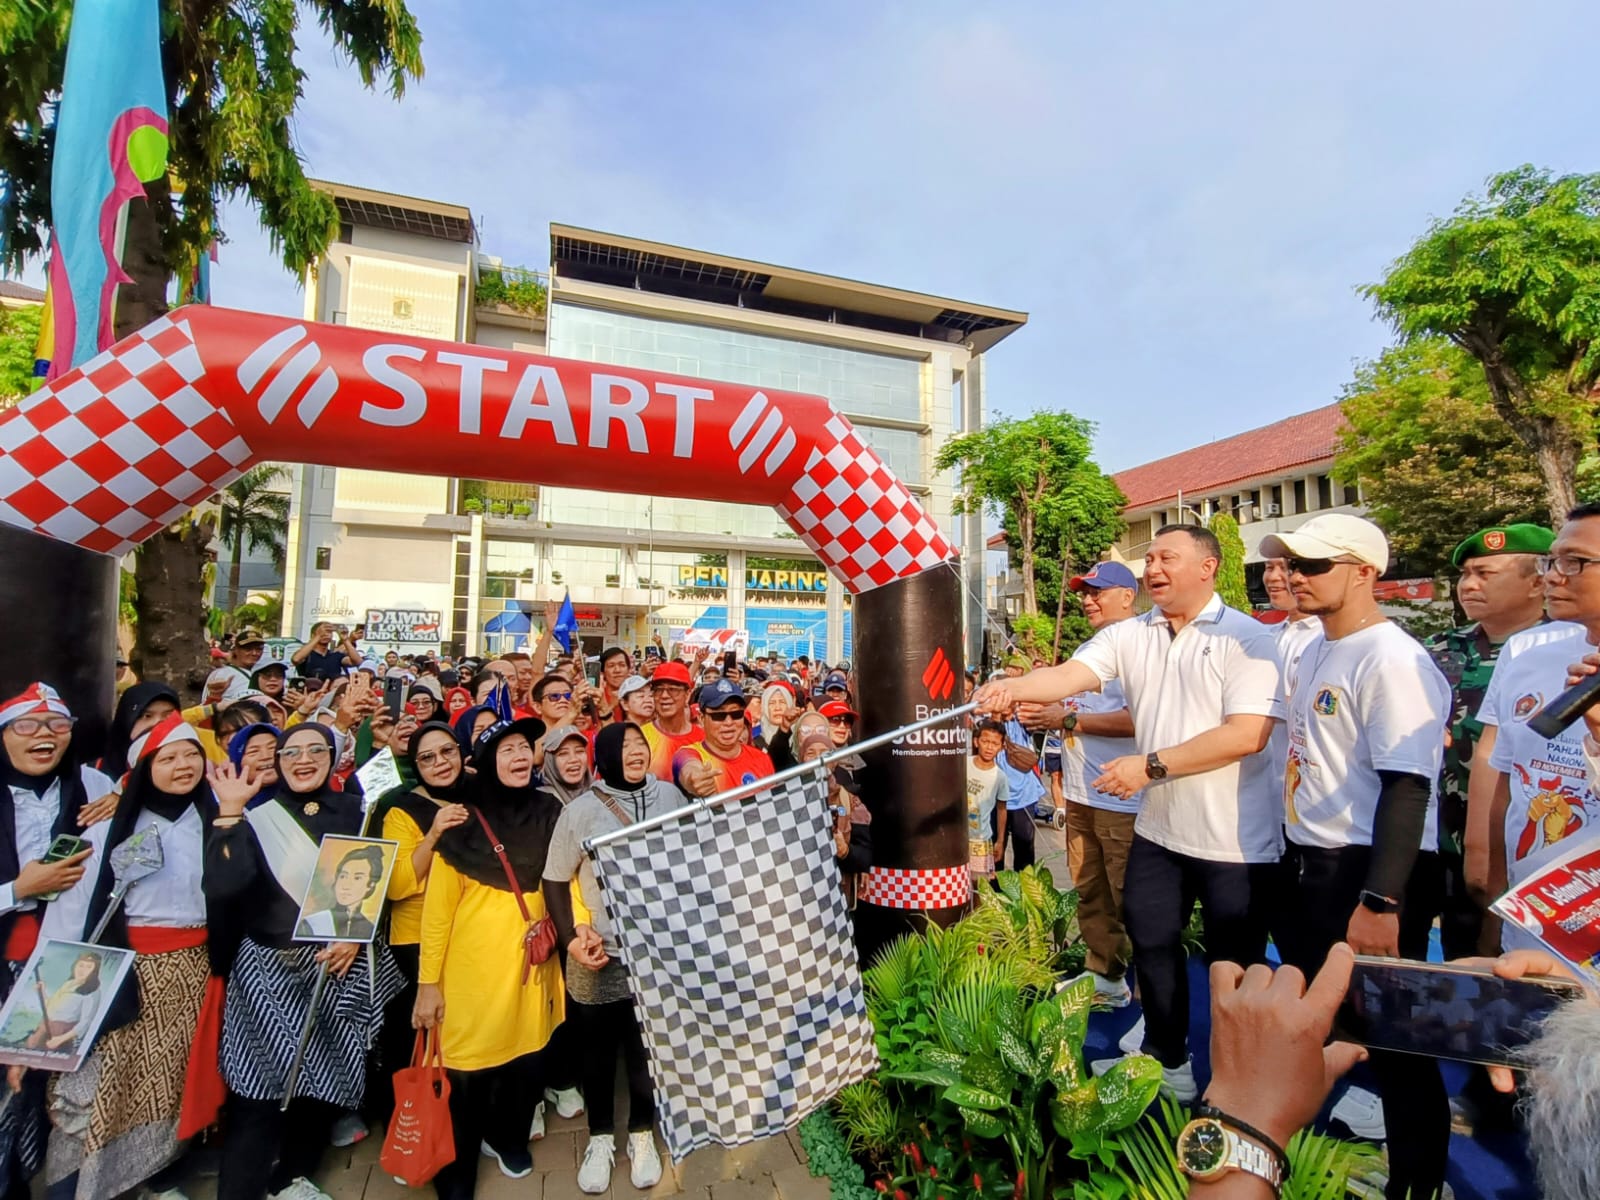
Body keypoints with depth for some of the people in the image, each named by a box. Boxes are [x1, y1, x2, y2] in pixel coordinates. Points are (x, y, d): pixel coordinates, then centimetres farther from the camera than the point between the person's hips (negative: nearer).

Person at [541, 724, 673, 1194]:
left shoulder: (670, 796, -5)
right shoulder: (581, 810, -11)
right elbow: (555, 879, -2)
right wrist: (571, 938, -10)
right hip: (600, 955, -1)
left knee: (648, 1047, 16)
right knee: (598, 1051, 17)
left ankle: (641, 1134, 39)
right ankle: (600, 1138, 40)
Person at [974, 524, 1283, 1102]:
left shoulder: (1246, 637, -13)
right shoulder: (1129, 635, 1)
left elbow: (1248, 734, -22)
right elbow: (1071, 674, -13)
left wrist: (1152, 765, -23)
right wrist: (1014, 686, -33)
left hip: (1235, 837, -5)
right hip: (1158, 828, 5)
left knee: (1234, 965, 13)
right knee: (1152, 945, 18)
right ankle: (1168, 1061, 41)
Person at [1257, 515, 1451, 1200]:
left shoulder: (1392, 660, -17)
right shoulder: (1315, 652, 9)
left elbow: (1406, 787, -22)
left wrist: (1380, 902, -25)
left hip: (1369, 873, -9)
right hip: (1309, 865, 9)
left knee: (1389, 1040, 7)